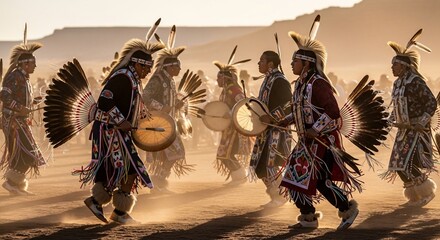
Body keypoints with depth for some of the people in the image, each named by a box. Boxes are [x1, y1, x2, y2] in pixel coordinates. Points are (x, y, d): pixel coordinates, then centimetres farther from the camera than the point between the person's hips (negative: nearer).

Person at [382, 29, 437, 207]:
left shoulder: (415, 82, -17)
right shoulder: (398, 83, 8)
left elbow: (432, 103, -18)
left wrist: (421, 123, -22)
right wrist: (393, 120, 4)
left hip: (417, 130, -9)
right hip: (404, 130, 9)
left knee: (407, 163, -13)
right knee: (398, 164, 6)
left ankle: (427, 192, 5)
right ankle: (415, 195, 20)